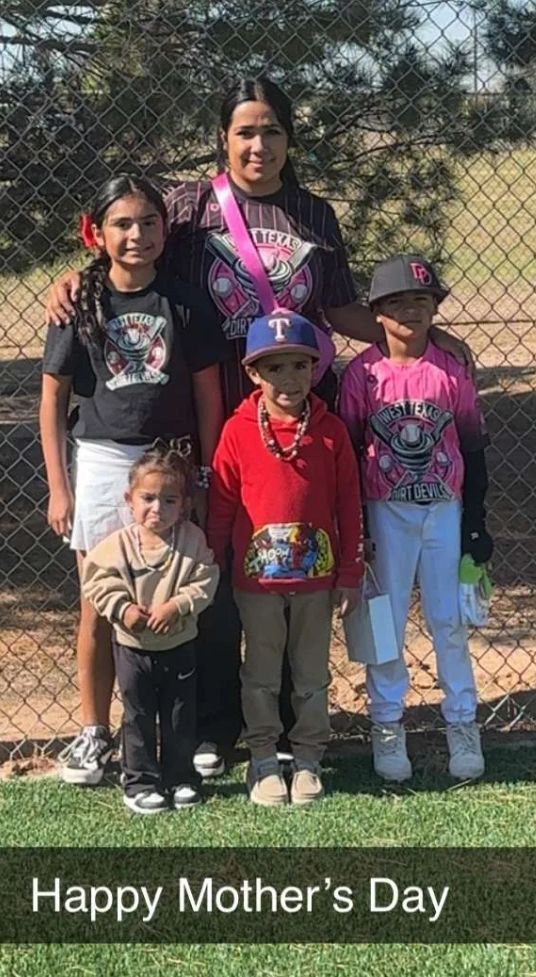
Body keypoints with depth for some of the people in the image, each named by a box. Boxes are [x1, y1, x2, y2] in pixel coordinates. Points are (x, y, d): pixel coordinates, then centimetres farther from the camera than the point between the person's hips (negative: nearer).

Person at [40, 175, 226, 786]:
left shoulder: (184, 303, 0)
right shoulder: (81, 304, -1)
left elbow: (209, 395, 3)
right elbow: (52, 399, 2)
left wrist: (205, 477, 0)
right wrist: (57, 488, -1)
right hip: (100, 461, 0)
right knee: (99, 609, 6)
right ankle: (93, 733, 18)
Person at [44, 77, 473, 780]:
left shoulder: (315, 216, 9)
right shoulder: (189, 205, 2)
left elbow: (341, 309, 13)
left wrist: (418, 335, 6)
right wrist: (74, 277, -18)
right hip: (215, 419, -2)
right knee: (216, 572, 5)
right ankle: (213, 727, 19)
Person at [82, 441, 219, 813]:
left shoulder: (193, 540, -9)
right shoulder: (118, 544, -10)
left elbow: (205, 581, -12)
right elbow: (99, 580, -8)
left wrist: (176, 606, -24)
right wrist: (123, 608, -20)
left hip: (179, 644, 1)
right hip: (133, 646, -1)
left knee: (181, 717, 12)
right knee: (138, 717, 8)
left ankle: (180, 777, 27)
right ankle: (140, 782, 19)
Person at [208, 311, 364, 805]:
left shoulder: (331, 431, -5)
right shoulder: (238, 431, -8)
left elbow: (349, 506, 0)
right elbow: (220, 505, -1)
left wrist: (350, 574, 0)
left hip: (317, 577, 1)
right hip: (256, 577, -1)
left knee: (312, 675, 13)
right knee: (261, 676, 12)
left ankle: (308, 760, 26)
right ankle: (264, 761, 24)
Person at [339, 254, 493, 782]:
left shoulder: (451, 370, -3)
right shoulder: (362, 374, -6)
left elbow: (473, 449, 3)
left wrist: (475, 523, 2)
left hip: (444, 511, 1)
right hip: (387, 514, -1)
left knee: (450, 622, 8)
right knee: (385, 623, 6)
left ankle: (462, 724, 20)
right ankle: (387, 727, 18)